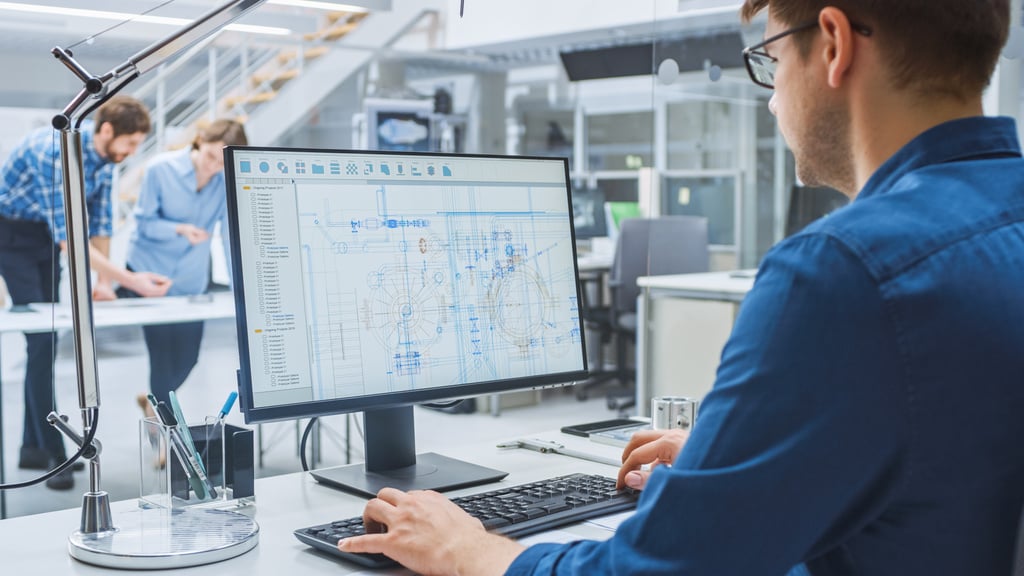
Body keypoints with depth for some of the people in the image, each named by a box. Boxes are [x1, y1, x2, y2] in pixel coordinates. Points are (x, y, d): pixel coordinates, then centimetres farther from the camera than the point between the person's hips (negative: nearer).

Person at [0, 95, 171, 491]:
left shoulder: (105, 155, -7)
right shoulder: (55, 151, -32)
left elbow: (100, 221, 3)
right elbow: (66, 236, -36)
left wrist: (103, 280, -3)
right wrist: (128, 280, -40)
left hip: (46, 235, 8)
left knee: (45, 341, 6)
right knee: (40, 340, -14)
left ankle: (32, 447, 14)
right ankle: (53, 454, -12)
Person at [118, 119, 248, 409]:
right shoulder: (161, 168, -15)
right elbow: (145, 222, -10)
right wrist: (180, 229, -29)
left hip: (191, 281, 3)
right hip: (149, 271, -2)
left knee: (187, 356, 7)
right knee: (162, 349, -7)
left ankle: (155, 400, 38)